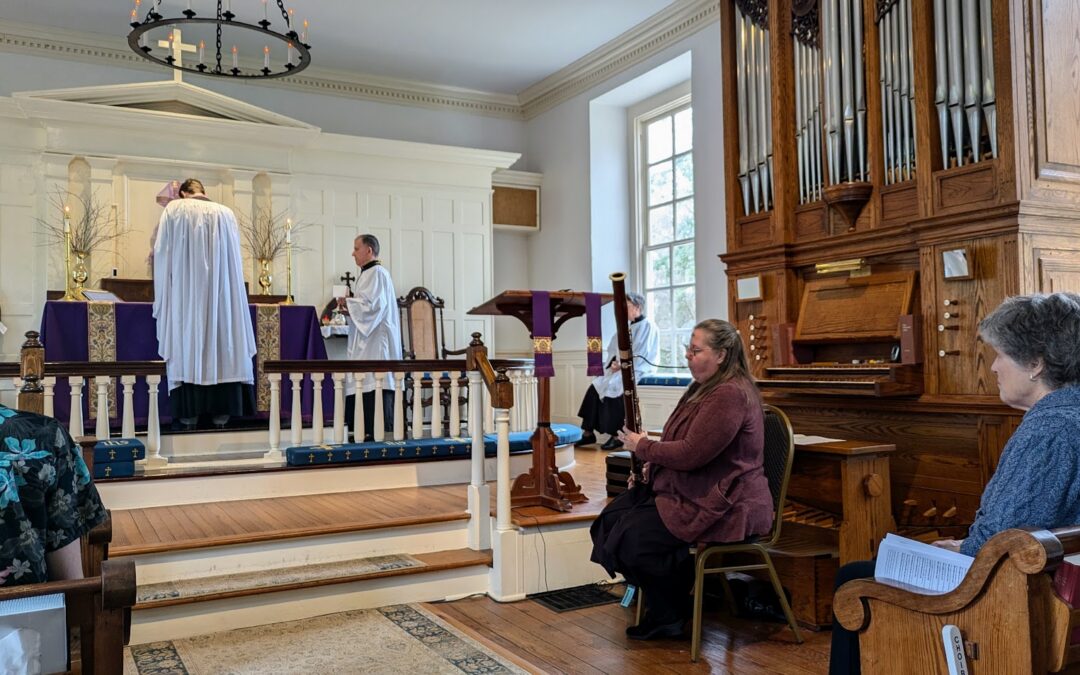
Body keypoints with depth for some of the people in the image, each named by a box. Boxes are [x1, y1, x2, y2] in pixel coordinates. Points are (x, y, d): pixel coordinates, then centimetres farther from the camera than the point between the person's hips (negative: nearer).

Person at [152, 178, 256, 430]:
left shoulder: (174, 209, 4)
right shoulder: (226, 213, 10)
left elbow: (162, 252, 1)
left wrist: (163, 294, 8)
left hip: (186, 291, -2)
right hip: (220, 290, 2)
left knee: (188, 344, 0)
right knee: (222, 342, 3)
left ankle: (190, 412, -3)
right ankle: (222, 411, 1)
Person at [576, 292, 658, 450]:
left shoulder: (648, 325, -6)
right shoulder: (628, 327, 19)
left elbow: (641, 355, -17)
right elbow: (614, 348, 16)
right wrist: (614, 362, -4)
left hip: (637, 370, -8)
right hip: (623, 368, 8)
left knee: (612, 387, -28)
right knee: (596, 387, -10)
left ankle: (616, 436, -20)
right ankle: (588, 432, -9)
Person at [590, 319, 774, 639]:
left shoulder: (730, 395, -20)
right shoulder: (704, 387, 14)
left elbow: (691, 454, -25)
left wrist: (643, 446, -10)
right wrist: (652, 466, 8)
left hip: (724, 507, -11)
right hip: (687, 490, 11)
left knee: (633, 536, -22)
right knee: (611, 518, 2)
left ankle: (669, 615, 2)